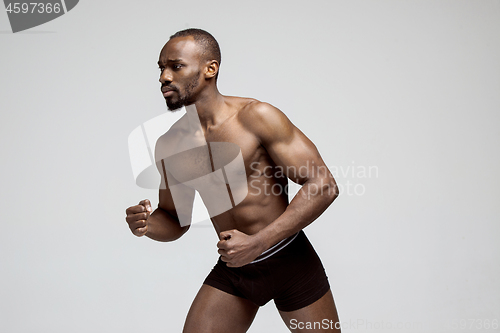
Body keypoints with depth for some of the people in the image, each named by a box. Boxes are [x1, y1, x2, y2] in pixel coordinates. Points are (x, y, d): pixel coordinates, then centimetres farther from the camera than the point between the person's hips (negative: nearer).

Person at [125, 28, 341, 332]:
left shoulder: (257, 117, -16)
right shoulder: (170, 145, -1)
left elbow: (324, 185, -19)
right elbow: (176, 220, 12)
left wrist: (258, 242, -25)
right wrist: (147, 224, -13)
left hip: (290, 262, -3)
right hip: (231, 271, 4)